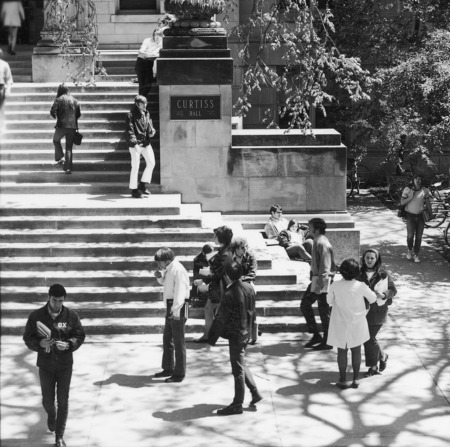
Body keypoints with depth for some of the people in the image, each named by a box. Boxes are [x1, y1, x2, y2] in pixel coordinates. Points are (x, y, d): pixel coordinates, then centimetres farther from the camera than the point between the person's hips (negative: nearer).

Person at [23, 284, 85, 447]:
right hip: (45, 365, 0)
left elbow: (80, 336, -1)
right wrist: (40, 343, -23)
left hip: (65, 365, 0)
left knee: (63, 402, 1)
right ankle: (51, 416, 47)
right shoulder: (36, 316, -8)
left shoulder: (71, 316, -7)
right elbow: (28, 337, -2)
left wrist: (68, 344, -20)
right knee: (47, 400, 10)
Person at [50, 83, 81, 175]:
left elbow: (52, 111, -12)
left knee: (56, 140, 23)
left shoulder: (58, 100, -4)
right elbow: (79, 114, 12)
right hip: (72, 126, 3)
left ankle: (60, 158, 6)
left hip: (62, 126, -3)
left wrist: (55, 116, 8)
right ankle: (68, 168, 2)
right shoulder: (74, 100, 9)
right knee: (69, 147, 8)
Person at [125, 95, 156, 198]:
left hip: (146, 143, 7)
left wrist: (152, 131, -5)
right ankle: (134, 190, 7)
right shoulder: (131, 115, -11)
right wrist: (135, 144, -27)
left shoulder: (146, 114, 9)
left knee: (151, 163, 3)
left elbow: (150, 126, 20)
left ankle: (142, 185, 17)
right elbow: (130, 131, -17)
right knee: (135, 167, -2)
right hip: (135, 144, -7)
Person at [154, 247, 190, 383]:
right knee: (167, 338, 19)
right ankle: (168, 368, 32)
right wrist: (160, 277, 6)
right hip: (171, 307, 10)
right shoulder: (169, 270, 11)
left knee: (178, 341, -2)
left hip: (177, 308, -10)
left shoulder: (178, 270, -18)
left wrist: (176, 310, -30)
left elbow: (180, 291, -25)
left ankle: (179, 374, 5)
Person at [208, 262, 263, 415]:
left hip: (235, 335, -8)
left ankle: (237, 404, 7)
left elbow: (220, 318, -18)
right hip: (246, 332, 8)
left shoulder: (229, 295, -23)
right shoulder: (249, 288, 0)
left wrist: (212, 338, -9)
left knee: (238, 369, 0)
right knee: (241, 365, 23)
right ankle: (255, 392, 25)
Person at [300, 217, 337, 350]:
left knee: (323, 311, 0)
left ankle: (327, 341, 12)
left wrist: (320, 285, -24)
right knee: (305, 304, 15)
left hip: (322, 280, -10)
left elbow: (325, 267, -23)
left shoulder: (322, 244, -20)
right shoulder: (317, 241, 10)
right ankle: (316, 335, 22)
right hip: (316, 279, 10)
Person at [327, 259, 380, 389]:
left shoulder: (335, 286, -15)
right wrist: (378, 295, 23)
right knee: (356, 350, 14)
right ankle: (355, 379, 18)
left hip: (340, 324, 0)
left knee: (342, 351, 10)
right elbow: (372, 298, 1)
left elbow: (329, 301, 0)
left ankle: (343, 380, 14)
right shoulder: (361, 286, -16)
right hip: (357, 324, 0)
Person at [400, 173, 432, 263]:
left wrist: (431, 214, 11)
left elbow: (428, 203, 6)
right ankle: (410, 250, 15)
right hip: (410, 216, -2)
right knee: (410, 235, -14)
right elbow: (402, 202, -9)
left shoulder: (425, 191, -7)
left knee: (418, 237, 2)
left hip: (420, 216, 2)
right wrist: (411, 197, -23)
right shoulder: (407, 189, -12)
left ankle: (415, 255, 16)